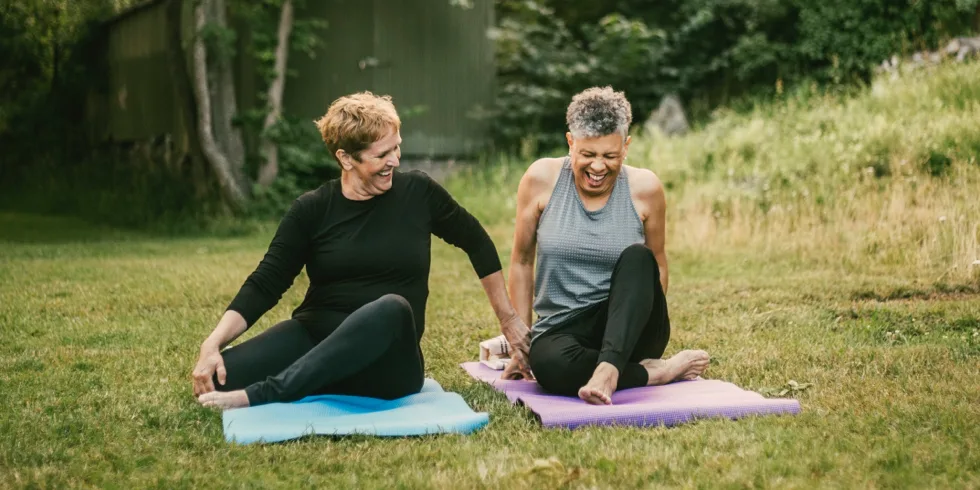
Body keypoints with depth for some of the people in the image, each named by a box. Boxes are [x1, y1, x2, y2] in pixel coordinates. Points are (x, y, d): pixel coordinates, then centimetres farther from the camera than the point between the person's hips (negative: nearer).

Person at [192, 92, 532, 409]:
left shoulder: (418, 193, 1)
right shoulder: (312, 210, 1)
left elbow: (478, 244, 15)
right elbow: (264, 285, -3)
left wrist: (508, 320, 18)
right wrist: (213, 342, -18)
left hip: (384, 363, 0)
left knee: (392, 308, -37)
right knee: (219, 377, -28)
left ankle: (258, 396, -37)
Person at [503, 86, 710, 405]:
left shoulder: (644, 188, -4)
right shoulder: (542, 179, -5)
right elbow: (522, 261, 3)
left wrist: (648, 316, 5)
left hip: (628, 331, 1)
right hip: (560, 330, 0)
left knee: (637, 257, -29)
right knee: (550, 364, -36)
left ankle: (608, 368, -42)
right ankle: (656, 371, -17)